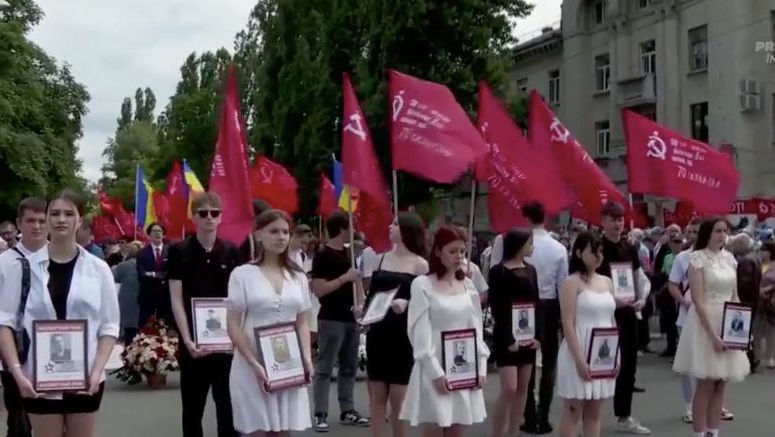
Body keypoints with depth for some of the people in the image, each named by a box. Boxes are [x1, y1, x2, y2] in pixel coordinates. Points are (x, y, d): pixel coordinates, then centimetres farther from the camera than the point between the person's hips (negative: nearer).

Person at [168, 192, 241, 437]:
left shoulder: (231, 252, 4)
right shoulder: (180, 251, -3)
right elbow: (176, 300, -5)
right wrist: (187, 339, -14)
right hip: (193, 340, -2)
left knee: (228, 403, 6)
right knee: (192, 406, 9)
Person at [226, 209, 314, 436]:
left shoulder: (298, 277, 10)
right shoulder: (242, 274, -3)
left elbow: (302, 323, 12)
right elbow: (233, 325, -6)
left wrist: (306, 358, -3)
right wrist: (254, 364, -15)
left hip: (289, 366, 4)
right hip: (252, 367, -4)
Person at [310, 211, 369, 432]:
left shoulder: (348, 253, 14)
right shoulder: (323, 256, -10)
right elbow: (318, 290, -18)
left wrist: (357, 303, 8)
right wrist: (345, 278, -21)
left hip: (350, 318, 8)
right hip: (331, 320, -8)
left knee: (349, 368, 12)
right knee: (324, 368, -3)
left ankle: (347, 411, 19)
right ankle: (320, 414, 1)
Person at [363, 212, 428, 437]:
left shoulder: (420, 264, -3)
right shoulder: (380, 259, 9)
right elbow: (370, 293, 15)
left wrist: (406, 304, -23)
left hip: (404, 335, -4)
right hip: (377, 333, 4)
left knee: (398, 398, 2)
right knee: (377, 395, 8)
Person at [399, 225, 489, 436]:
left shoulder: (468, 285, 9)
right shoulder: (423, 285, -7)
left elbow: (476, 329, 10)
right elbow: (420, 333, -11)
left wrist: (481, 367, 2)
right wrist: (436, 371, -16)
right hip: (435, 369, -5)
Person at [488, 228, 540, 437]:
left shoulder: (530, 270, 10)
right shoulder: (498, 271, -7)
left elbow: (536, 304, 9)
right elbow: (497, 308, -11)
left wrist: (538, 335, -1)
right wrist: (508, 338, -16)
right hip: (507, 337, -6)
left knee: (523, 388, 7)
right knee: (509, 388, -12)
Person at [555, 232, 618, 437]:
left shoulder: (607, 282, 11)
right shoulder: (571, 282, -8)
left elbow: (612, 321, 14)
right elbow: (568, 324, -14)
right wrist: (579, 359, -19)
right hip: (579, 352, -6)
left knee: (594, 413, 11)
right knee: (573, 411, 1)